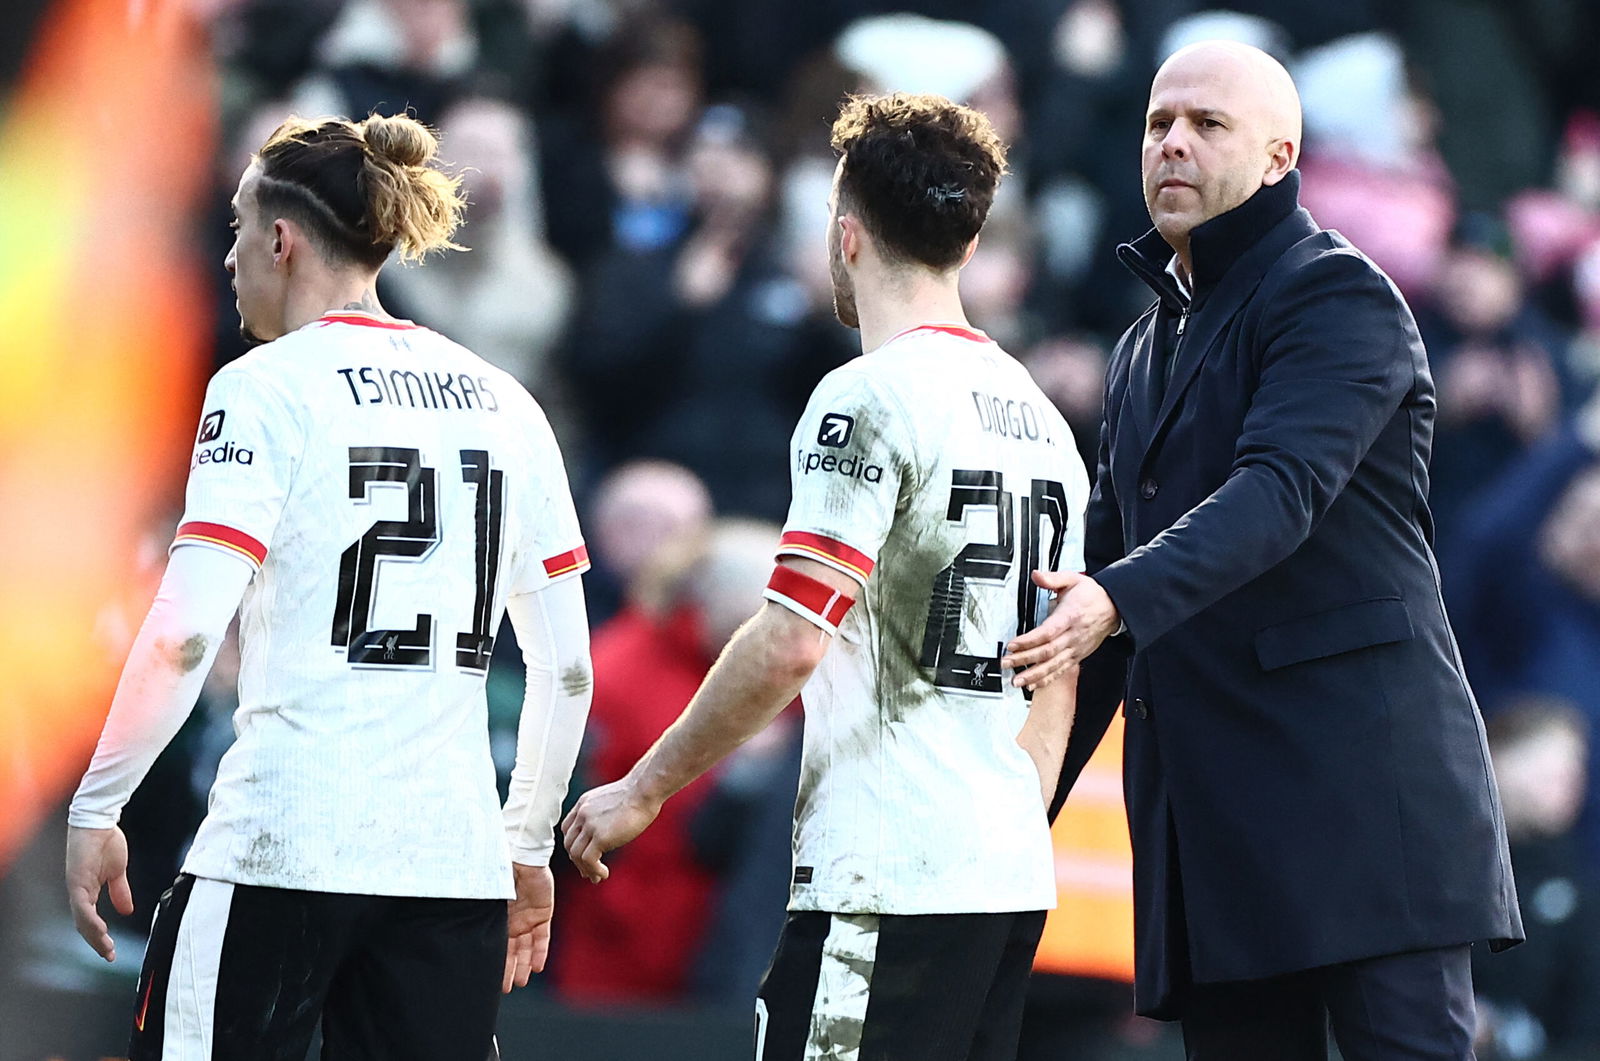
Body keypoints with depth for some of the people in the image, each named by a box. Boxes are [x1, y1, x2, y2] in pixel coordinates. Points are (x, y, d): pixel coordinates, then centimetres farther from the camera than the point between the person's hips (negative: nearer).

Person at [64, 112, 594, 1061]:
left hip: (282, 848, -5)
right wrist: (530, 848, 23)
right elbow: (567, 669, 13)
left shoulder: (267, 388, -4)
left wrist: (96, 808, -5)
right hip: (455, 854, 6)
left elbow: (183, 636, -13)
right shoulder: (504, 405, 13)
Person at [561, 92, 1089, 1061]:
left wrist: (643, 790, -9)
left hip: (887, 881, -9)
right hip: (1015, 883, 9)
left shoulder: (872, 399, -10)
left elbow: (791, 644, -17)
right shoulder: (1040, 418, 16)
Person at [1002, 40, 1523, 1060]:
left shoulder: (1340, 295, -3)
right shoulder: (1146, 349, 23)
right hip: (1205, 806, 8)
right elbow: (1106, 560, 26)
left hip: (1357, 774, -8)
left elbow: (1282, 490, -19)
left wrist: (1117, 599, -33)